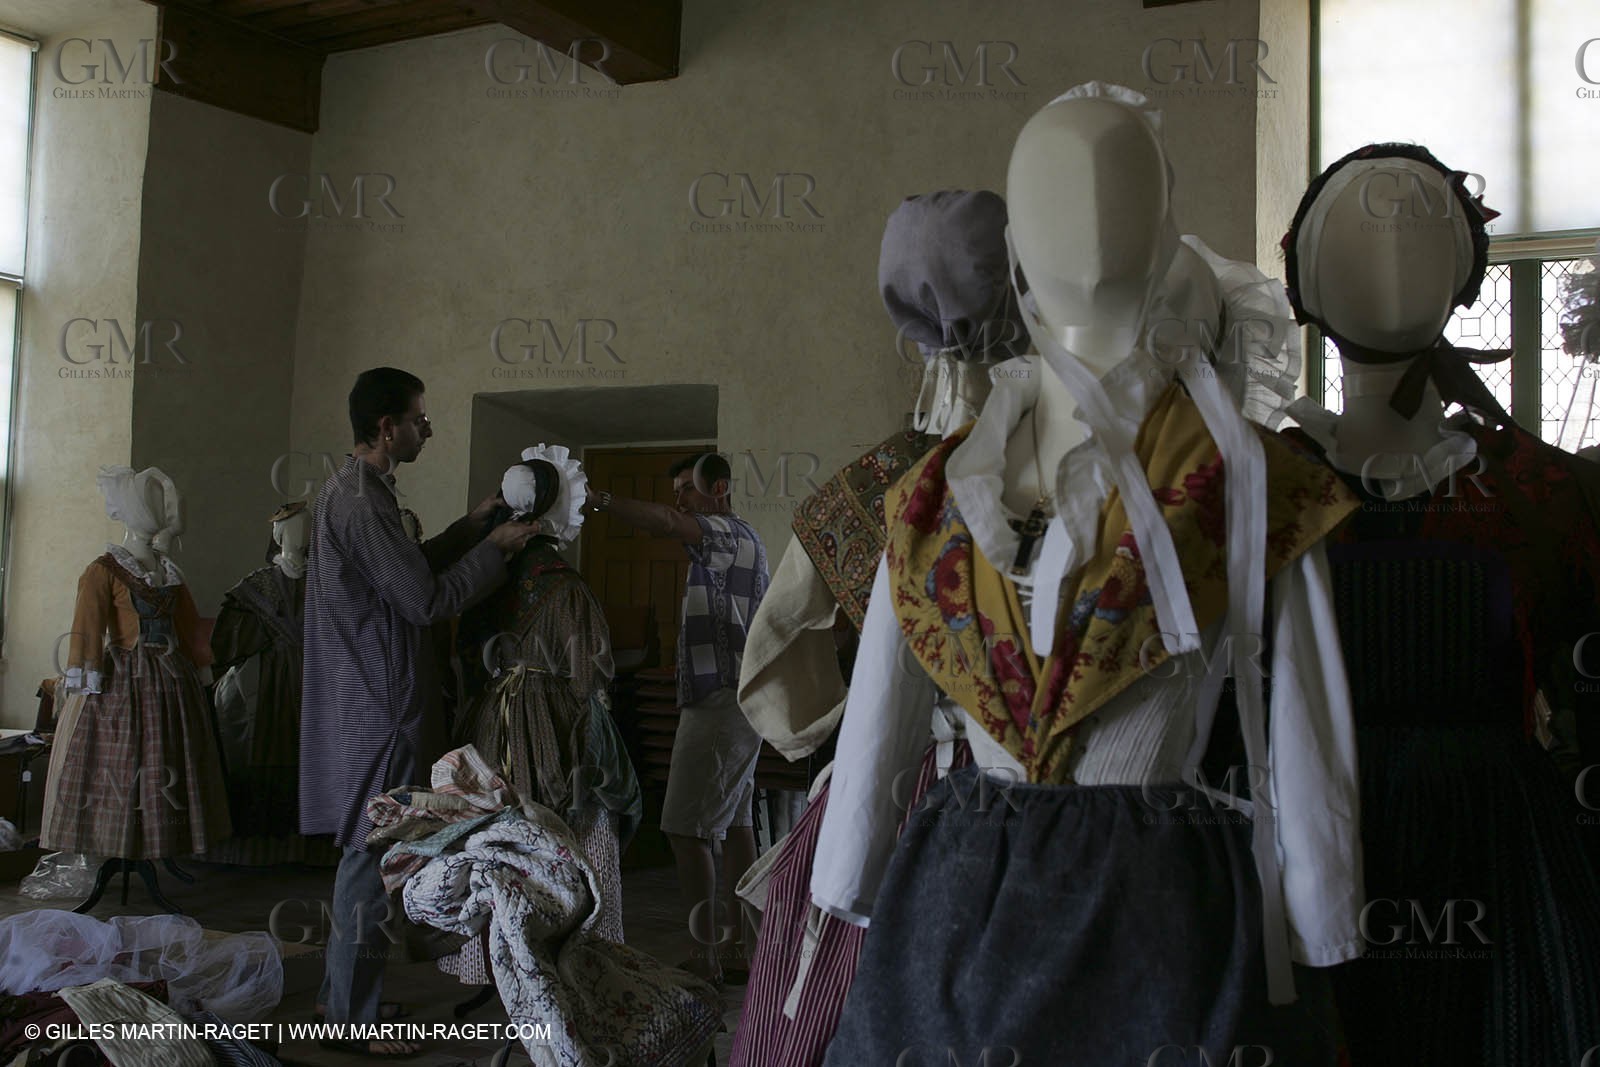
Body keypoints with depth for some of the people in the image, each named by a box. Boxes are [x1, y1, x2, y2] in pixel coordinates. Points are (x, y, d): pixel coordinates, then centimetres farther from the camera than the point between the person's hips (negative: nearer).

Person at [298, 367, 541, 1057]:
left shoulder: (352, 490, 15)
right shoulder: (362, 501, -18)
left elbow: (406, 570, 19)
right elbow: (426, 600, -18)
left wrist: (472, 526, 13)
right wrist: (495, 548, -9)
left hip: (365, 701, 11)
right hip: (376, 707, -11)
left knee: (366, 852, 17)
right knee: (370, 854, -3)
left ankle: (347, 994, 27)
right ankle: (352, 1018, 6)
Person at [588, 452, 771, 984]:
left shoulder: (732, 534, -11)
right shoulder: (740, 541, 21)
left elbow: (664, 523, -31)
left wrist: (597, 500, -41)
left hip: (720, 703, -11)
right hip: (736, 701, 11)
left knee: (687, 830, -10)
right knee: (735, 824, 11)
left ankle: (704, 959, -7)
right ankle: (737, 949, 17)